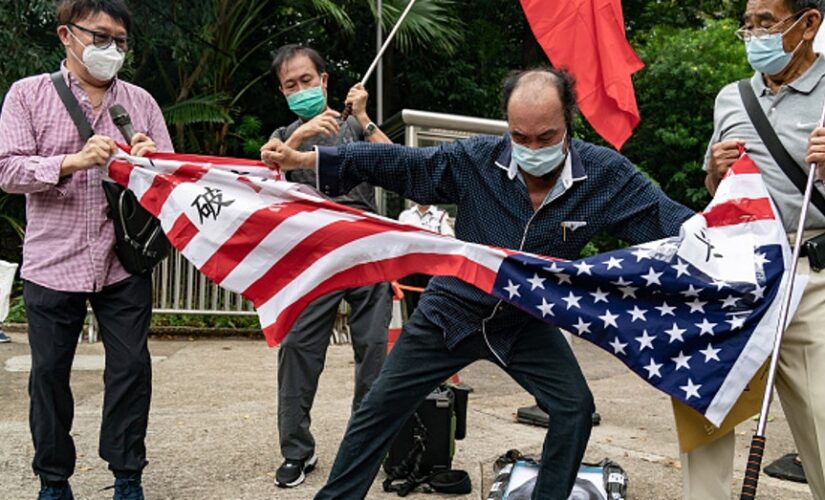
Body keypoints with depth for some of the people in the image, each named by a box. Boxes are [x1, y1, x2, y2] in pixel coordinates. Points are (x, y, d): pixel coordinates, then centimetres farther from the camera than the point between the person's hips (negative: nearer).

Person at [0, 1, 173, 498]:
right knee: (50, 371, 8)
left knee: (131, 367, 3)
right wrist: (73, 162, -23)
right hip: (52, 263, -1)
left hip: (125, 263, 1)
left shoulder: (141, 101, 8)